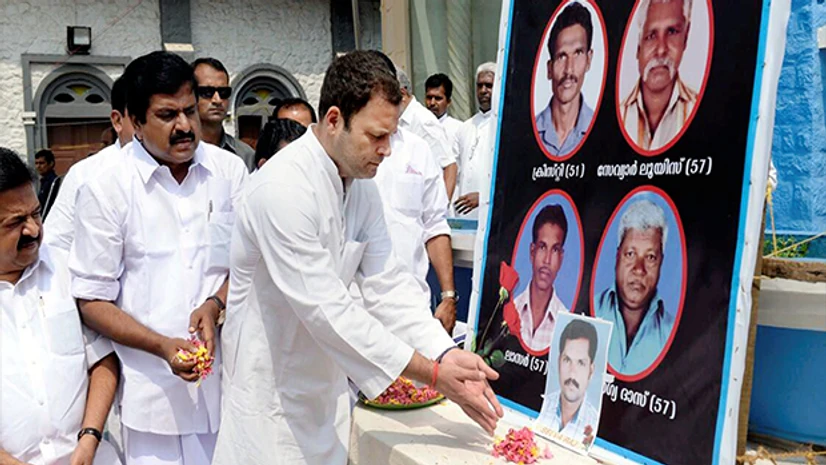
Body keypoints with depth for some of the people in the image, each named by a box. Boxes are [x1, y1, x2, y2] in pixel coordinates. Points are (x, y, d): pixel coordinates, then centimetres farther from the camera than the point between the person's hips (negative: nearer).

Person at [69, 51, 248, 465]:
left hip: (231, 379, 3)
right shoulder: (105, 190, -5)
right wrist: (163, 346, -16)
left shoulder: (230, 171, 3)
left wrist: (216, 304, -9)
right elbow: (92, 301, -3)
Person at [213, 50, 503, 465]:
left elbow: (387, 283, -2)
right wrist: (433, 374, -25)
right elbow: (326, 309, -28)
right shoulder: (283, 188, -25)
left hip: (326, 383, 7)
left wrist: (446, 354, -15)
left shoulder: (362, 187, 1)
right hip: (271, 396, -7)